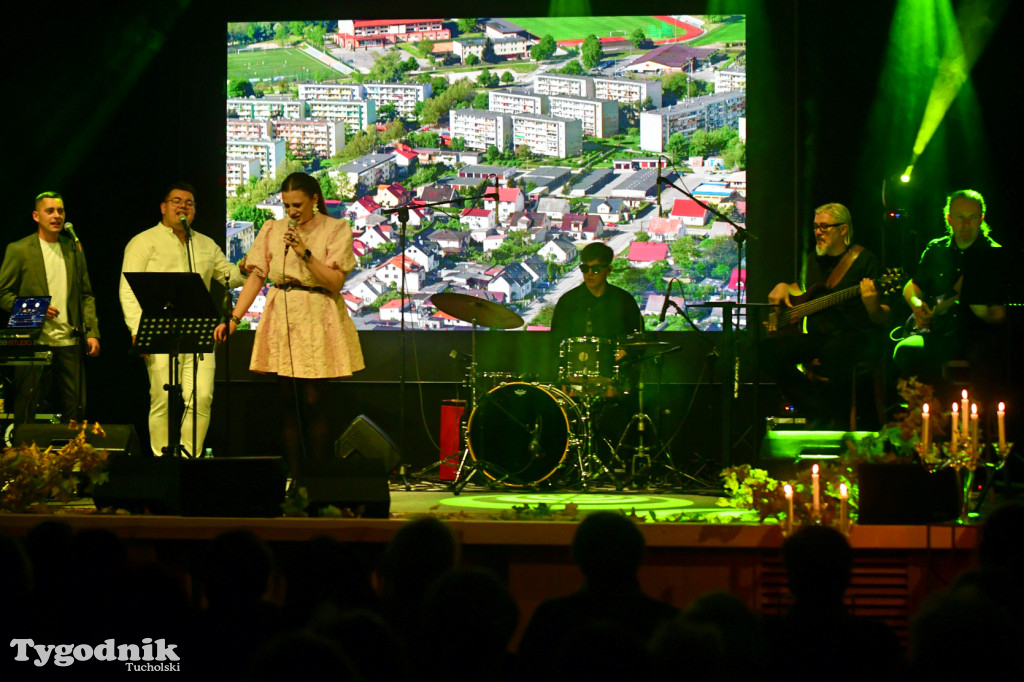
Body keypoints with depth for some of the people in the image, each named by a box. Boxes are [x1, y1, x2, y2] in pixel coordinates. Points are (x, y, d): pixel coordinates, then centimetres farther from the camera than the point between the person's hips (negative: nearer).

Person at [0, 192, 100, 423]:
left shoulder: (74, 250, 14)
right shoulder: (19, 250, 2)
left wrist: (92, 333, 4)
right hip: (33, 343, -4)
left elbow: (86, 295, 15)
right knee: (26, 411, -3)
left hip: (68, 343, 4)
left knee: (75, 408, 1)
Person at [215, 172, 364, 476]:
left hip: (317, 322, -3)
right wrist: (234, 318, -2)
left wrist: (306, 254, -17)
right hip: (281, 320, 3)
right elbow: (256, 276, 6)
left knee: (312, 400, -8)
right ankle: (292, 476, 6)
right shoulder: (272, 230, 10)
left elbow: (335, 282, -7)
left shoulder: (336, 230, 0)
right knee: (288, 400, 2)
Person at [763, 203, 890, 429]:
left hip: (855, 335, -6)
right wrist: (783, 287, 16)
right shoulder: (814, 260, 18)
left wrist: (873, 305, -29)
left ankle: (838, 420, -16)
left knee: (833, 353, -41)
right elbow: (801, 291, 38)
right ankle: (819, 415, -15)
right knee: (772, 348, -21)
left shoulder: (865, 261, -2)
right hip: (816, 335, 6)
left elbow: (882, 320, -6)